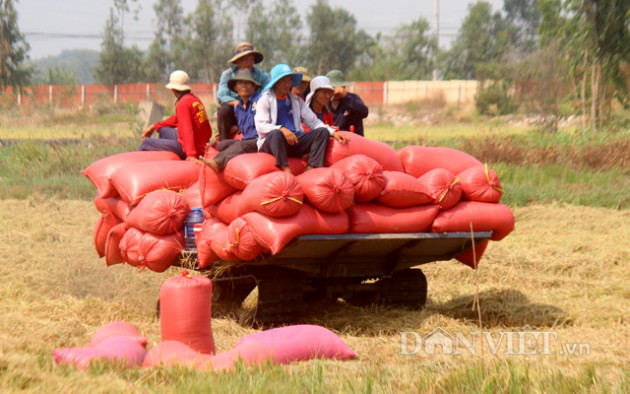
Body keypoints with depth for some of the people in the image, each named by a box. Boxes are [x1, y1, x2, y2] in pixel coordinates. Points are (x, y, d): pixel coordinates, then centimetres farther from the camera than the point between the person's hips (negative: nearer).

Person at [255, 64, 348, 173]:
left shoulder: (297, 101, 23)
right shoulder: (265, 100, 6)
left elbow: (313, 122, 20)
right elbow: (260, 126, -8)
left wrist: (333, 132, 4)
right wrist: (281, 129, -26)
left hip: (295, 141, 5)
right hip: (271, 142, -5)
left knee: (322, 131, -15)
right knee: (276, 133, -38)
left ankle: (311, 169, -31)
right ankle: (285, 169, -44)